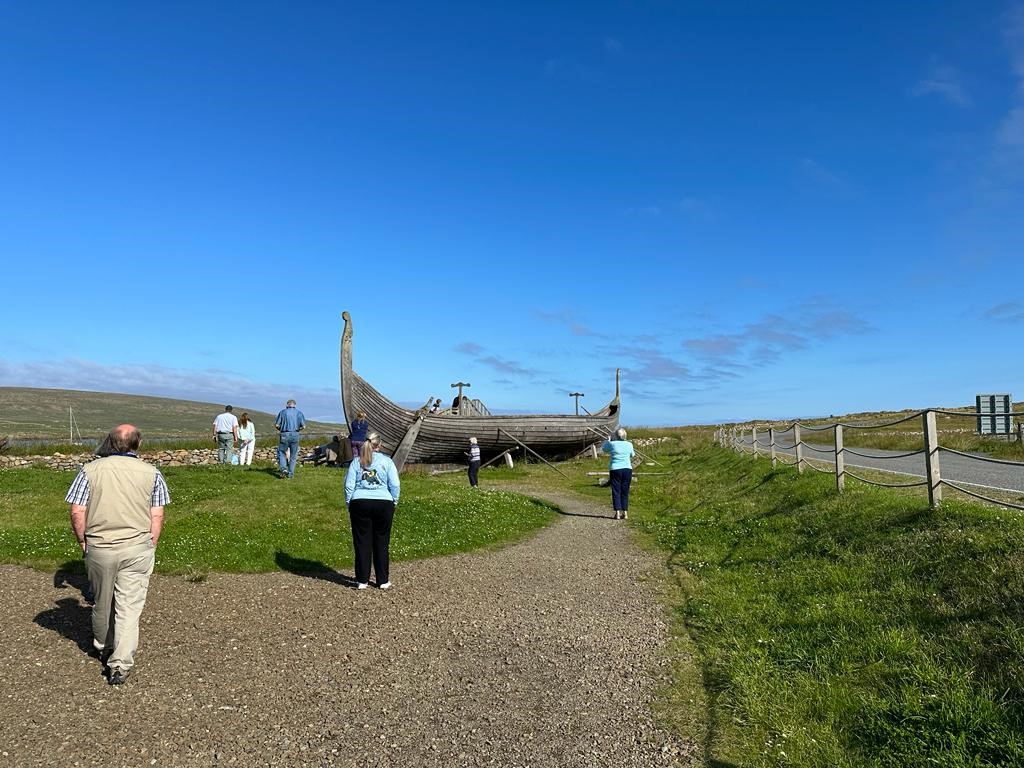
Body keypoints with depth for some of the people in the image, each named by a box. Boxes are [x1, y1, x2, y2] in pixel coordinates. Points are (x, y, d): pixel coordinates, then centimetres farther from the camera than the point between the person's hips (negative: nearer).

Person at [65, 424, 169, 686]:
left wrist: (82, 542, 11)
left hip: (98, 547, 2)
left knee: (102, 602, 19)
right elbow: (157, 517, -3)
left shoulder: (91, 469, -2)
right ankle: (120, 665, 4)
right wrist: (150, 547, 9)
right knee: (129, 606, 4)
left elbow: (77, 512, -4)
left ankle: (102, 648, 40)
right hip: (137, 548, -1)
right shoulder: (151, 472, -3)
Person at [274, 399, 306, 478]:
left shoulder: (283, 412, 3)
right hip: (295, 435, 1)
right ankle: (290, 474, 10)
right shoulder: (299, 412, 6)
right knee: (293, 456, 10)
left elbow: (276, 425, -1)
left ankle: (283, 468, -8)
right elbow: (303, 426, 1)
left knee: (281, 452, 13)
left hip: (284, 435, -1)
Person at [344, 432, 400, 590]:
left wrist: (349, 503, 12)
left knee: (362, 543, 8)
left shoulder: (356, 461, 6)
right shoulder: (387, 461, 3)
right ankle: (383, 581, 14)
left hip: (360, 504, 1)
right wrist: (394, 502, 10)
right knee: (382, 543, 8)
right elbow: (395, 485, -1)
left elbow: (349, 485, 2)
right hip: (383, 504, 0)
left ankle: (362, 580, 12)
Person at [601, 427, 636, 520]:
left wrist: (608, 440, 30)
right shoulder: (629, 444, 2)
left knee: (616, 492, 4)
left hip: (615, 470, -2)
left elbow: (604, 448, 15)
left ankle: (618, 513, 1)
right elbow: (632, 454, 22)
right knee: (625, 492, 10)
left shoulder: (612, 444, -5)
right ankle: (625, 513, 11)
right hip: (627, 469, 2)